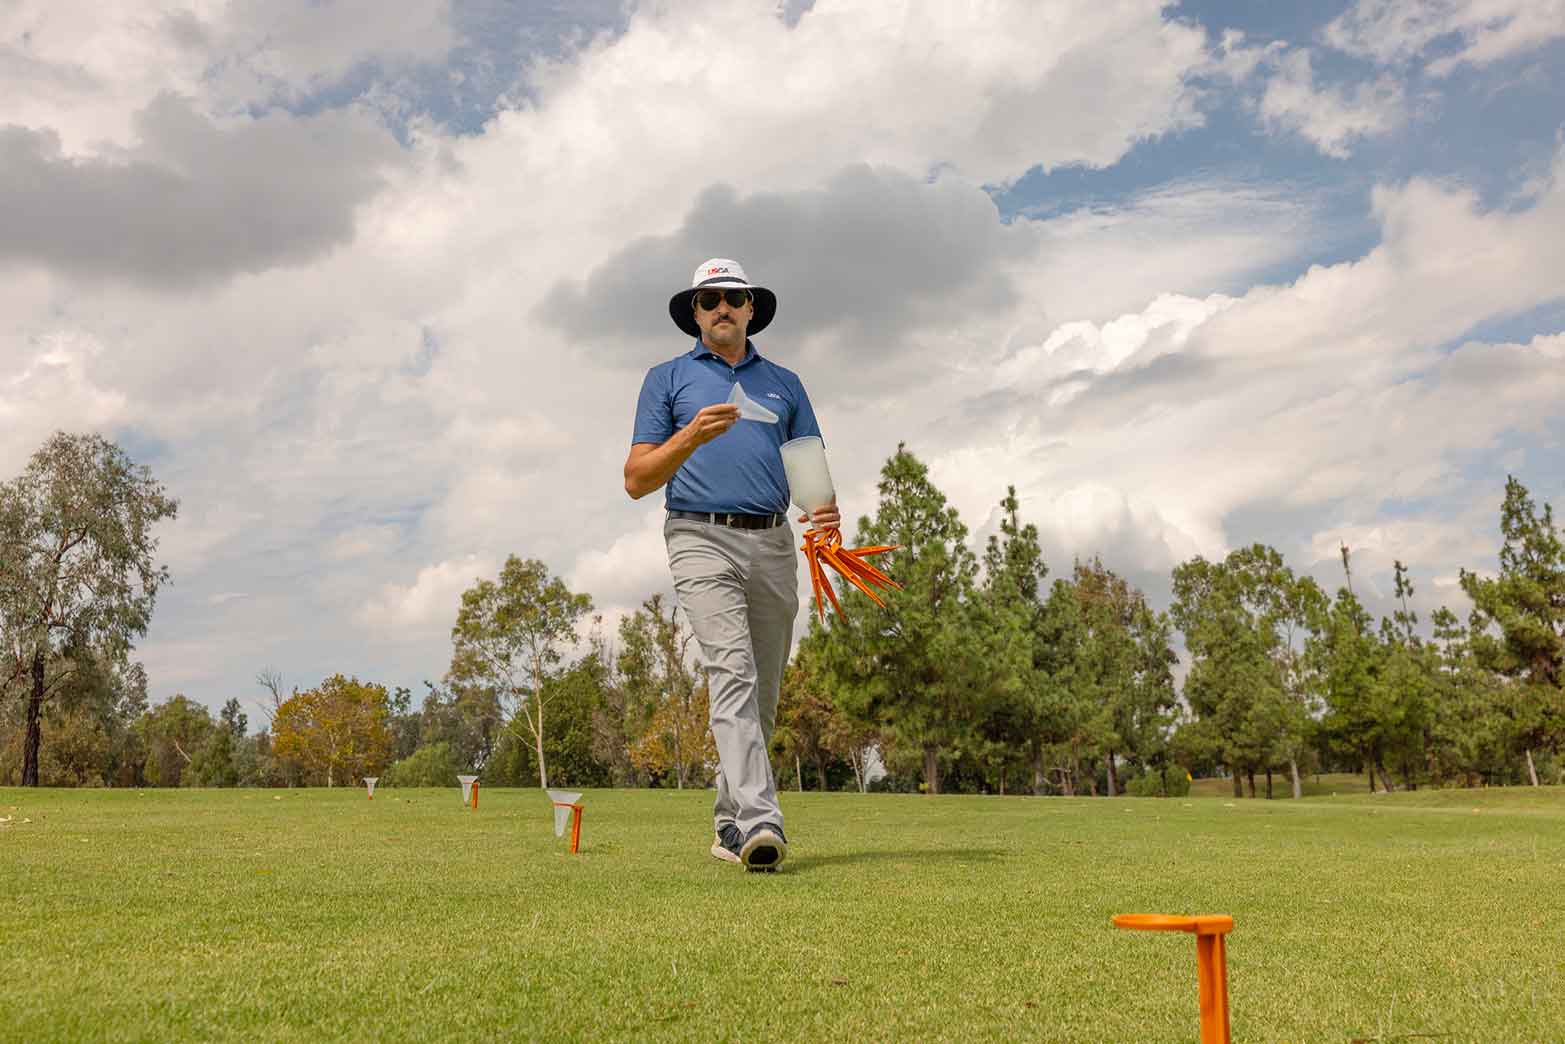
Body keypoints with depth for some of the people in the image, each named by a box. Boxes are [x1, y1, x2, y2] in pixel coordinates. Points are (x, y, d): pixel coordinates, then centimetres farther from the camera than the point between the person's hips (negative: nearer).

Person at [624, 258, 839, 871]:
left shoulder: (784, 383, 21)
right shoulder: (668, 379, 12)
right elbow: (636, 481, 4)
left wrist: (827, 510, -9)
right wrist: (691, 435, -13)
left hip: (773, 544, 4)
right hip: (702, 539, -4)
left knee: (763, 693, 5)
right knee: (732, 672, -21)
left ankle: (729, 823, 17)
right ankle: (759, 821, -30)